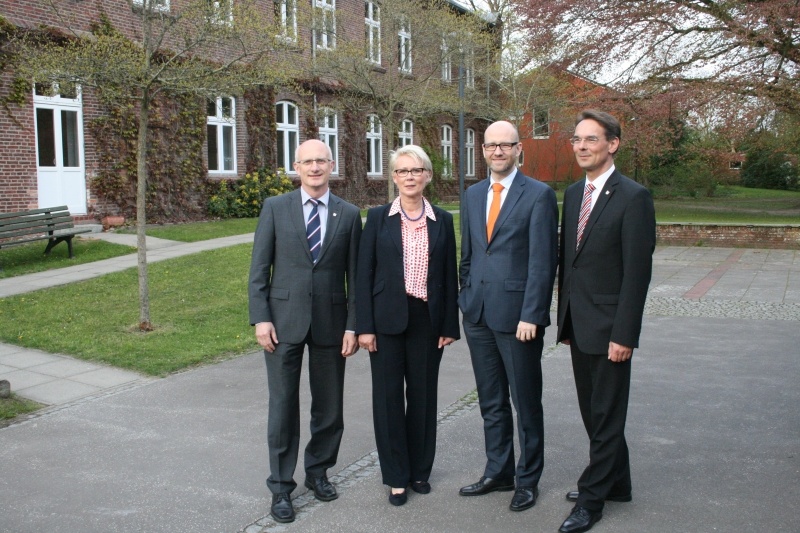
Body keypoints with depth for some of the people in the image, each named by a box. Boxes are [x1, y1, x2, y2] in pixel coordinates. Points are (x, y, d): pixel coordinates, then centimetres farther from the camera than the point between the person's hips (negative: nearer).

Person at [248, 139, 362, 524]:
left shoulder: (349, 214, 4)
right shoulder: (275, 207, 1)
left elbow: (354, 274, 4)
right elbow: (259, 268, 0)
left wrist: (352, 326, -1)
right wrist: (260, 318, -7)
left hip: (331, 322, 1)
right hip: (284, 320, -1)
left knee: (329, 405, 10)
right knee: (283, 405, 4)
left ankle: (318, 470, 32)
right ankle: (281, 486, 17)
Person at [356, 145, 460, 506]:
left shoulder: (441, 220, 5)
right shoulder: (378, 218, 0)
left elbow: (449, 275, 6)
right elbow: (364, 274, -2)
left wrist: (450, 325, 3)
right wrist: (364, 326, -7)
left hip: (427, 320, 2)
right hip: (388, 319, -1)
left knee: (423, 394, 9)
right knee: (388, 396, 4)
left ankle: (420, 470, 26)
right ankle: (396, 476, 18)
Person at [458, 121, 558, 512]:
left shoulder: (539, 195, -6)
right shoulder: (473, 195, 12)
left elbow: (543, 261, -11)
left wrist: (531, 315, -16)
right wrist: (466, 299, 11)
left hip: (517, 315, -5)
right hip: (478, 315, 5)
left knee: (526, 403, 7)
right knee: (491, 402, 15)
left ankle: (527, 480, 22)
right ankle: (498, 472, 29)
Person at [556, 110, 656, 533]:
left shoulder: (632, 197, -12)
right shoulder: (573, 193, 11)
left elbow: (637, 271, -16)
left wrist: (624, 335, -18)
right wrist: (564, 319, 13)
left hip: (608, 327, -7)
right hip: (578, 324, 8)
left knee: (606, 416, 4)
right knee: (593, 412, 17)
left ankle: (591, 498, 16)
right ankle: (615, 483, 33)